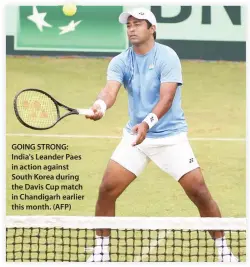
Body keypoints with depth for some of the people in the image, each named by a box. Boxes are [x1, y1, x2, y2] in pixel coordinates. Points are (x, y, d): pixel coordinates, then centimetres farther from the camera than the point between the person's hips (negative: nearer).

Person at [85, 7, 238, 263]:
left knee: (199, 192, -8)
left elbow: (166, 98, -24)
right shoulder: (120, 62, -3)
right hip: (134, 135, 3)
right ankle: (101, 251, 9)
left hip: (171, 136, -3)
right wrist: (100, 106, -46)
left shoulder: (167, 57, -14)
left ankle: (222, 248, 8)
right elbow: (110, 90, -21)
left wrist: (147, 123, -42)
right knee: (107, 190, -6)